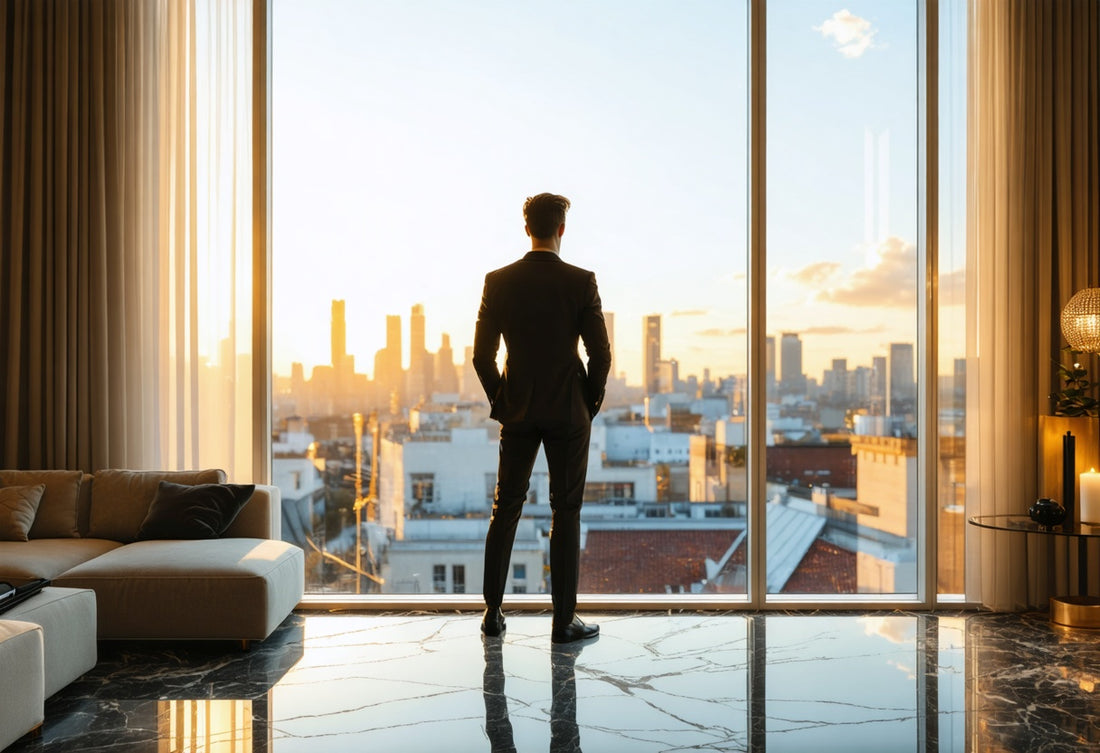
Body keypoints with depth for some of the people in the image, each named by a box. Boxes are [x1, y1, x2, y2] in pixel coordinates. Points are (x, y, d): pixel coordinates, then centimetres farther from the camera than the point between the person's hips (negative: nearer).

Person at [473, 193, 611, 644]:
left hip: (517, 412, 3)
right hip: (568, 412, -2)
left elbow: (482, 355, -2)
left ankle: (493, 612, 19)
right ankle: (563, 620, 9)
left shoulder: (498, 282, -2)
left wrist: (499, 403, 11)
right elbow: (600, 354, -9)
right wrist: (590, 403, 5)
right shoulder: (581, 282, -8)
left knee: (506, 508, 13)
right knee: (565, 513, 5)